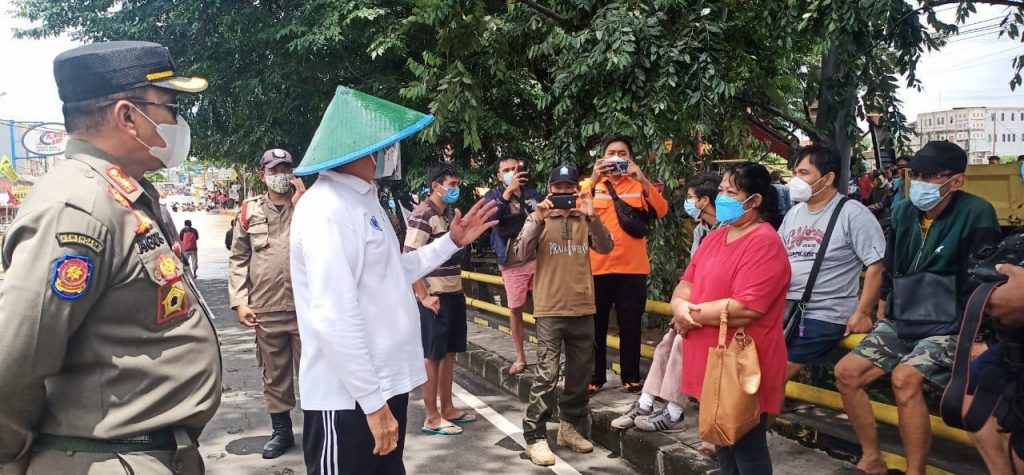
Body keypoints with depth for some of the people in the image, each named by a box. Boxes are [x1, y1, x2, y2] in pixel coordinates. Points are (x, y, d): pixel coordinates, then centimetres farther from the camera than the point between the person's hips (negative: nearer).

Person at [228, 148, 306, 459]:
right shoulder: (249, 211, 7)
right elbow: (238, 259, 7)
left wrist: (300, 201, -11)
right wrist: (239, 301, -1)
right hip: (266, 308, 2)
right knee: (274, 374, 12)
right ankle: (281, 430, 27)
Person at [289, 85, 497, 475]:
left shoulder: (363, 199, 14)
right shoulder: (327, 209, -19)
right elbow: (335, 318, -25)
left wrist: (452, 242, 19)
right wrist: (373, 402, -23)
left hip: (385, 383, 10)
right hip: (349, 396, -10)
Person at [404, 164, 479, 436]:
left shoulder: (447, 215, 15)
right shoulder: (423, 215, -13)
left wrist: (456, 289, 14)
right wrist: (424, 297, -18)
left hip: (454, 295, 9)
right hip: (435, 298, -9)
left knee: (450, 354, 14)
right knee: (432, 357, 0)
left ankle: (447, 409, 25)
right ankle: (432, 418, 8)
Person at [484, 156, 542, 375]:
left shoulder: (532, 193, 8)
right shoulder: (493, 195, 2)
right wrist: (509, 190, -25)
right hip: (512, 261, -1)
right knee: (515, 309, 6)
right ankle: (520, 357, 19)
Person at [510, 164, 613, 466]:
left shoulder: (586, 220, 7)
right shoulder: (539, 218, -1)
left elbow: (605, 247, -7)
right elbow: (521, 254, -13)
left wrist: (593, 217, -20)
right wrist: (538, 220, -23)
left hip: (583, 308, 4)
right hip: (550, 310, -4)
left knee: (580, 374, 14)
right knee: (547, 375, -8)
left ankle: (571, 426, 30)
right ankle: (535, 437, 0)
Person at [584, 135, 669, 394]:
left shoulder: (639, 185, 8)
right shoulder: (591, 184, 6)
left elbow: (661, 210, -9)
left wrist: (643, 180, -21)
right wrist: (594, 180, -24)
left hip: (632, 268, 0)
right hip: (596, 267, 0)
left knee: (630, 326, 7)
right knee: (596, 326, 8)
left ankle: (631, 377, 18)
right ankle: (596, 376, 20)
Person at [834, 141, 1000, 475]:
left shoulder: (976, 214, -14)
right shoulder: (904, 212, 4)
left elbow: (981, 283, -15)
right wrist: (886, 307, 14)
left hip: (949, 329, -7)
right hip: (901, 324, 7)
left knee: (905, 378, -32)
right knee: (846, 372, -7)